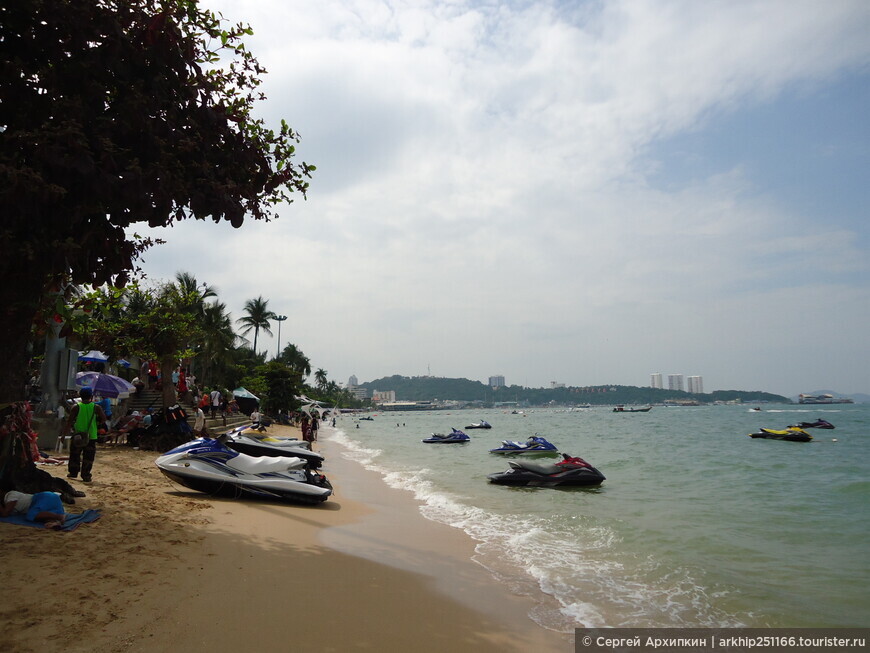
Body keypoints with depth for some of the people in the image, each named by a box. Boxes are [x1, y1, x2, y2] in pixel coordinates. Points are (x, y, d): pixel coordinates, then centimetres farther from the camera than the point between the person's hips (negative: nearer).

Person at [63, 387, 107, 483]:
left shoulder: (76, 407, -5)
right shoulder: (96, 407, -4)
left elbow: (69, 421, -4)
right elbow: (103, 418, -1)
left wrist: (64, 434, 3)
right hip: (91, 436, 0)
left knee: (75, 455, 17)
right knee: (88, 457, 4)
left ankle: (73, 472, 25)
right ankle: (85, 475, 2)